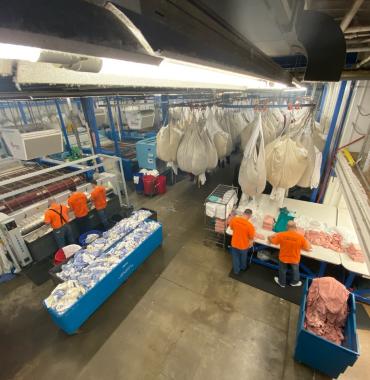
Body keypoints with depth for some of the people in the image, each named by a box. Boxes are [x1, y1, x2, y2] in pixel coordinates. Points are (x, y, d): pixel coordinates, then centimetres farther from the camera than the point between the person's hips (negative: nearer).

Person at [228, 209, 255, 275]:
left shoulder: (234, 219, -19)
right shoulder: (250, 225, -30)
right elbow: (251, 237, -16)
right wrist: (250, 244, 5)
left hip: (234, 244, 2)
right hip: (244, 246, -2)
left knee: (235, 258, 26)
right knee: (243, 257, 29)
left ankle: (236, 270, 47)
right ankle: (243, 267, 56)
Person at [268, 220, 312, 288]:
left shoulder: (281, 235, -24)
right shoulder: (301, 237, -24)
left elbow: (272, 241, -10)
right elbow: (307, 248, -12)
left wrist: (270, 237, 12)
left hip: (283, 258, 0)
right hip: (294, 259, 0)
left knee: (282, 271, 26)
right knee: (295, 270, 31)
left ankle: (282, 283, 48)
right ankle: (295, 282, 54)